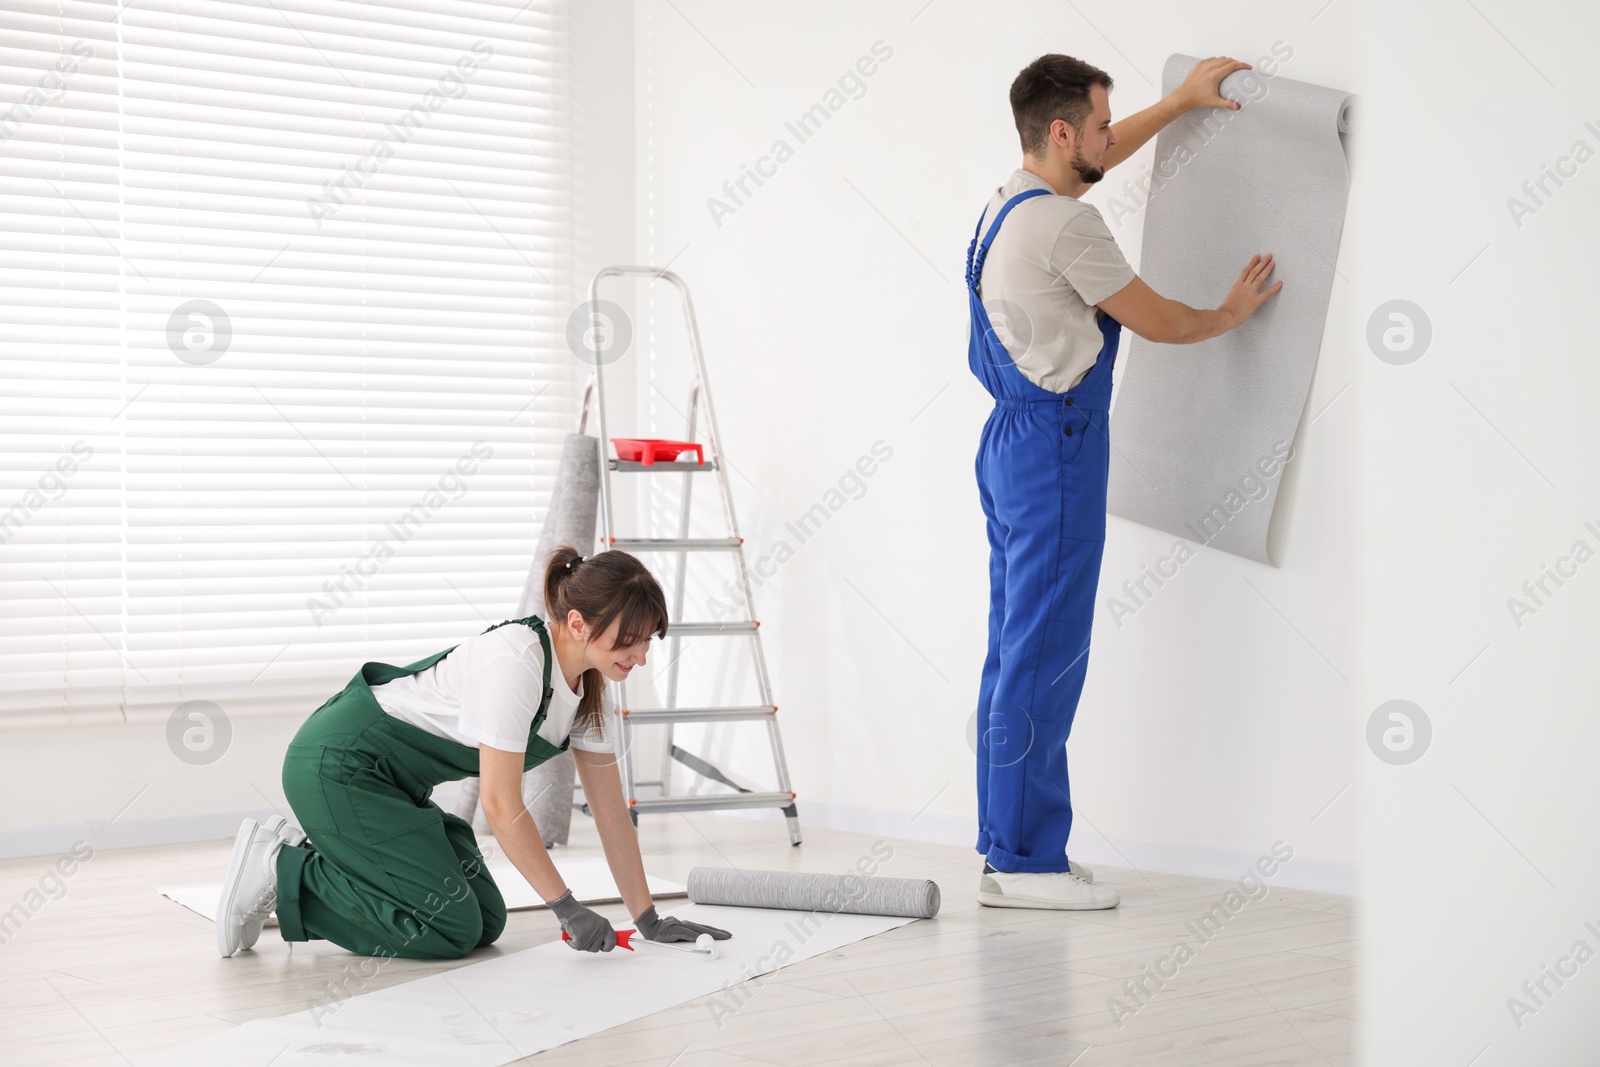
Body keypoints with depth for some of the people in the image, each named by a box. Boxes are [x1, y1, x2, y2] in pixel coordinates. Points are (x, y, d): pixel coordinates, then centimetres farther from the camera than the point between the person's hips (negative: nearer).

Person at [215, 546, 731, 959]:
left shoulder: (589, 686, -1)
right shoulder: (515, 662, -28)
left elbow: (609, 807, 5)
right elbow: (501, 807, -26)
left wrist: (648, 920, 4)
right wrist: (569, 910, -20)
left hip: (396, 781, 9)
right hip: (337, 765, -9)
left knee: (486, 923, 4)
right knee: (451, 930, -12)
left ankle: (311, 850, 14)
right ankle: (279, 869, -1)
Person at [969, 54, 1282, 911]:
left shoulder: (1012, 198, 11)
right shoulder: (1064, 225, -18)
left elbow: (1099, 158, 32)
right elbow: (1157, 323, -8)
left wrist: (1183, 99, 39)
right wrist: (1231, 313, 12)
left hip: (1014, 441, 10)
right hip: (1053, 451, -10)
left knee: (1018, 650, 12)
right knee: (1045, 655, -7)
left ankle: (1008, 842, 18)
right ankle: (1023, 862, -3)